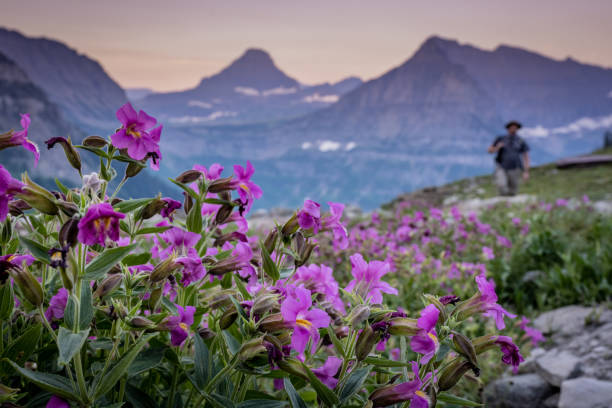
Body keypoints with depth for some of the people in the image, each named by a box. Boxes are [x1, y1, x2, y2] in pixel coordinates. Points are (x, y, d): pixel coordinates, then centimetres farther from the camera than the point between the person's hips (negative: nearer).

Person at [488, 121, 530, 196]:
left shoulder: (521, 141, 0)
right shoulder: (500, 139, 0)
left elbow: (526, 157, 1)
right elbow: (490, 150, 5)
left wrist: (526, 172, -8)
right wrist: (497, 147, -18)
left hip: (514, 169, 1)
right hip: (501, 167, -1)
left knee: (512, 191, 1)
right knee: (501, 185, -26)